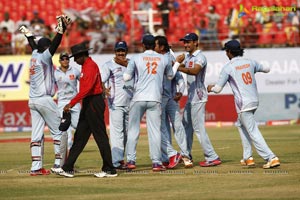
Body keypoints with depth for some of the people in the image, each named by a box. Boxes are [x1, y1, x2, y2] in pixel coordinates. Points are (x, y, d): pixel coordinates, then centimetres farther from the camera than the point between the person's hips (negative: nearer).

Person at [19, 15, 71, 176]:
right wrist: (61, 29, -26)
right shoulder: (44, 57, -9)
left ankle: (36, 167, 0)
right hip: (44, 100, -8)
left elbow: (33, 44, 29)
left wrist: (27, 34, 46)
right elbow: (55, 44, -21)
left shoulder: (34, 55, 10)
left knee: (37, 134, 5)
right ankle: (58, 164, -5)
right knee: (57, 131, 0)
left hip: (32, 101, 8)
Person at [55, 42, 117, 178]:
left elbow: (86, 88, -25)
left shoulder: (91, 66, -15)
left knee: (100, 136, -6)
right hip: (87, 104, 11)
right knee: (79, 136, 8)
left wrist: (71, 103, -28)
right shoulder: (86, 66, 17)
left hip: (94, 103, -11)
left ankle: (109, 170, -2)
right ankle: (68, 168, 9)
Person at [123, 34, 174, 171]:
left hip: (139, 98, -1)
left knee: (133, 130, 7)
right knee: (155, 131, 2)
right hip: (155, 99, 1)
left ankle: (131, 160, 3)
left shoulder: (136, 58, -1)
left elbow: (126, 77, -1)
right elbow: (170, 76, 19)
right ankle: (156, 162, -4)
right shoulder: (163, 59, 6)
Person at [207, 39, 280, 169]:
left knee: (253, 132, -6)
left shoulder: (228, 67, -8)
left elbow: (218, 89, -5)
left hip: (243, 104, -7)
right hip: (255, 100, 7)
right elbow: (266, 69, 22)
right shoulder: (249, 62, 8)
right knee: (241, 124, 26)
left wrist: (210, 88, 18)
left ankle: (271, 158, -16)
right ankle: (248, 157, 24)